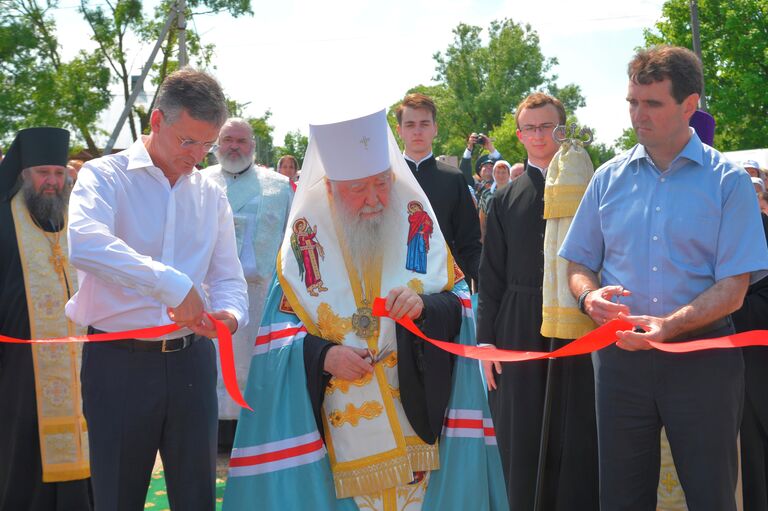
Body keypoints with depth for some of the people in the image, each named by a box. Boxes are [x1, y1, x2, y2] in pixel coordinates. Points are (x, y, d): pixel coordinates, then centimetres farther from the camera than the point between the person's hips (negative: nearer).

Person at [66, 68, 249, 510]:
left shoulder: (212, 195, 10)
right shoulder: (106, 176, -7)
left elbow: (228, 277, 10)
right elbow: (84, 244, -28)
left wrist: (229, 313, -14)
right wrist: (172, 284, -35)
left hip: (191, 360, 4)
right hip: (119, 361, -4)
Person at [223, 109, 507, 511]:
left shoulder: (416, 221, 0)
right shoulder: (307, 233, -2)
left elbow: (457, 301, -1)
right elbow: (280, 324, 1)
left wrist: (425, 306, -23)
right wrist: (322, 354, -18)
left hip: (418, 406, 1)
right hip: (341, 419, 0)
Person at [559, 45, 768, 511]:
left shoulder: (728, 181, -3)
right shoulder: (609, 179, 7)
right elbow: (578, 264, 13)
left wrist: (669, 325, -25)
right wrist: (591, 297, -11)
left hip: (701, 359, -3)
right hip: (621, 355, 3)